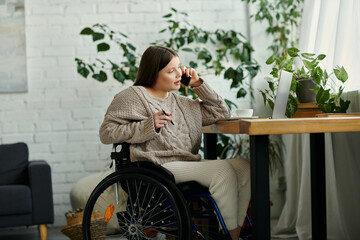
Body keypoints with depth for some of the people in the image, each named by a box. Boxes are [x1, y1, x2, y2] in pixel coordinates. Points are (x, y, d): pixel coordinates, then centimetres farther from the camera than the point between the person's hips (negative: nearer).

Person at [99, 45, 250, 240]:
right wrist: (149, 125, -13)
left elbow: (221, 113, 27)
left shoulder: (180, 102, 23)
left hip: (189, 164, 7)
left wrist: (198, 84, 17)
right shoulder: (133, 96, 4)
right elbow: (107, 133, -4)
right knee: (223, 171, -27)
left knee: (243, 166, -15)